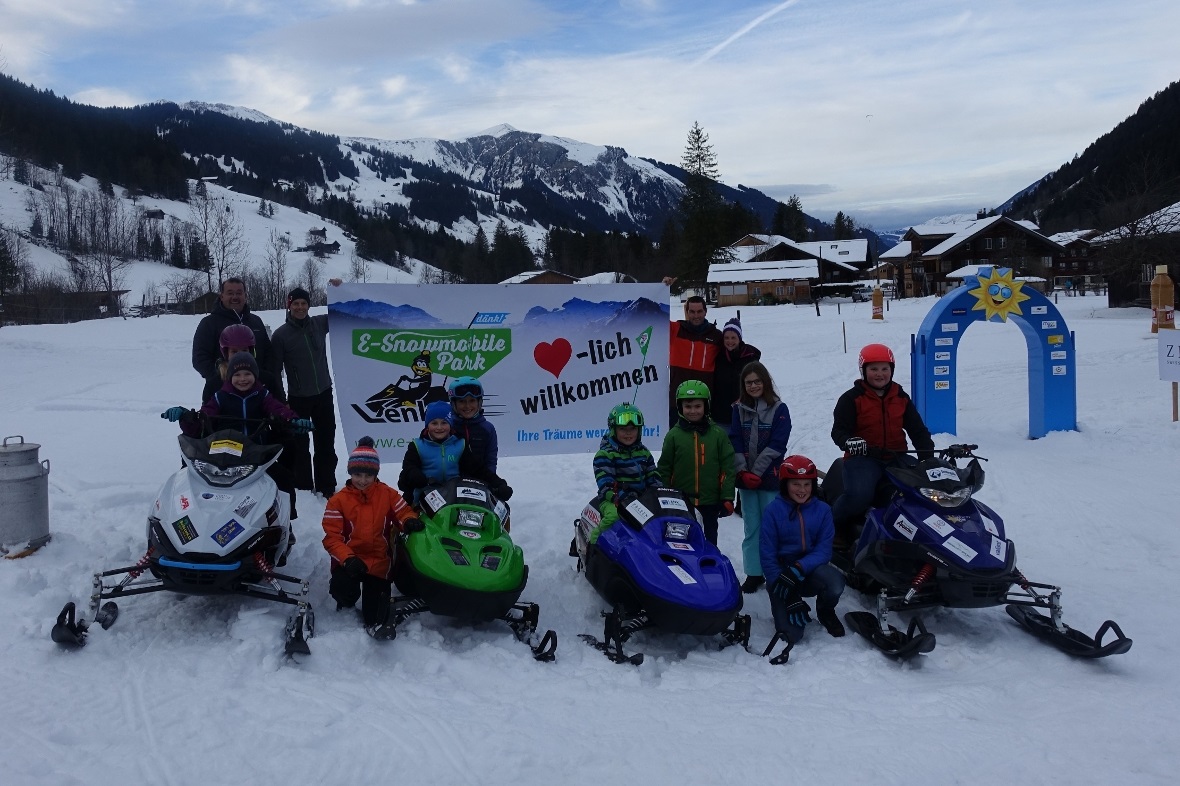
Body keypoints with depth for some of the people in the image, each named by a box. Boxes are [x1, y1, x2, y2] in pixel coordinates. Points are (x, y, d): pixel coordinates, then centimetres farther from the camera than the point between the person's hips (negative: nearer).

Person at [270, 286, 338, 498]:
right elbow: (275, 369, -6)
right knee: (299, 447, 4)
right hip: (297, 399, -3)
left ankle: (327, 487, 20)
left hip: (324, 394, 3)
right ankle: (303, 488, 14)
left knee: (326, 445, 10)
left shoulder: (319, 323, 1)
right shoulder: (281, 334, -7)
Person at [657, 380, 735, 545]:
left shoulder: (718, 434, 1)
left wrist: (727, 498, -3)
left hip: (710, 502, 0)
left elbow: (728, 468, 1)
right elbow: (664, 469, 5)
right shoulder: (674, 435, 1)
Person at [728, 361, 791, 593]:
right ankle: (753, 573, 14)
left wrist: (757, 472, -13)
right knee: (751, 527, 7)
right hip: (746, 478, 3)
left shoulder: (779, 409, -2)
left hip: (770, 477, -3)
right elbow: (735, 442, 3)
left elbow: (776, 445, -9)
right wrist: (742, 471, -9)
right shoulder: (739, 409, 8)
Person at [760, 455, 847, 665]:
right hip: (782, 571, -2)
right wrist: (786, 595, -17)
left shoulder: (822, 510, -2)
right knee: (791, 633, -22)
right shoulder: (773, 510, -7)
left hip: (812, 569, 2)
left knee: (834, 583, -34)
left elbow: (824, 550, -8)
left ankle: (825, 611, 4)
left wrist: (799, 568, -28)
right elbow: (767, 554, -9)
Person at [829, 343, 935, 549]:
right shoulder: (851, 399, 1)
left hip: (897, 457, 5)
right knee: (859, 495, -34)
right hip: (863, 457, -5)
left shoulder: (901, 398, 14)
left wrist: (927, 455, -2)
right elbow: (838, 431, -5)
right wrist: (849, 442, -29)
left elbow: (918, 430, 15)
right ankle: (837, 528, -4)